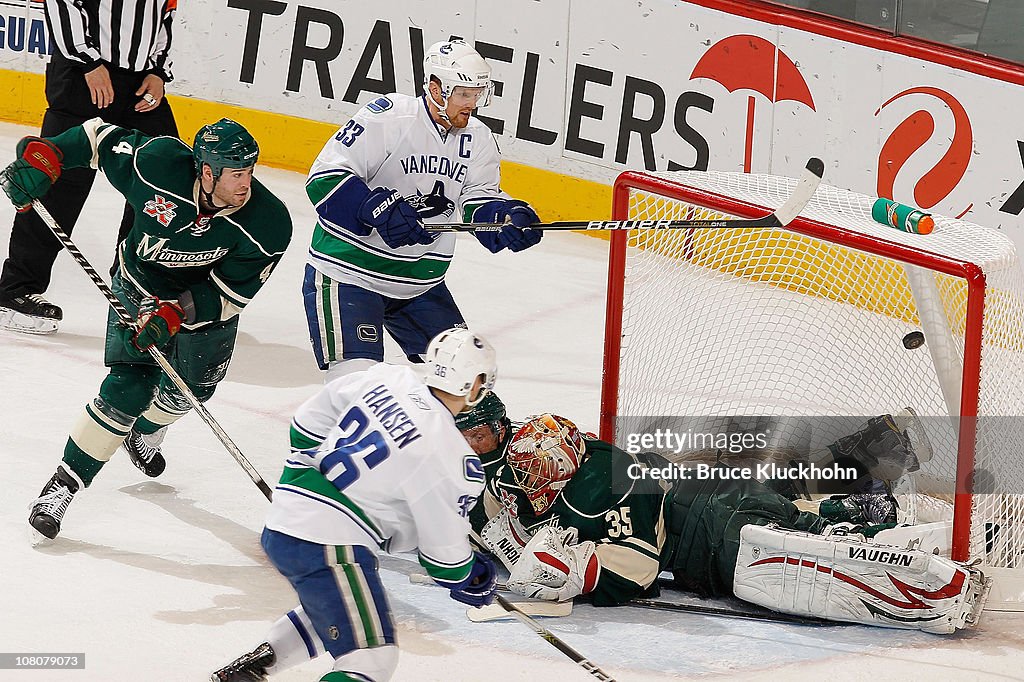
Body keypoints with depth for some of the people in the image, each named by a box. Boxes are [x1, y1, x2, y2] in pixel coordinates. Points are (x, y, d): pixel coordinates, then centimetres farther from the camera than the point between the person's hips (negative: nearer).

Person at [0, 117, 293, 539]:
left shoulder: (268, 225, -30)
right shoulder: (160, 165, -33)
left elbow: (228, 295, -24)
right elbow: (102, 138, -16)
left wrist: (174, 315, -35)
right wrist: (43, 156, -26)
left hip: (206, 303, 2)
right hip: (141, 287, -2)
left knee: (189, 389, 8)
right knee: (128, 388, -15)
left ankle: (144, 434, 46)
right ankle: (63, 486, -6)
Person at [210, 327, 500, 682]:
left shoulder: (385, 377, 4)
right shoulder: (454, 460, -14)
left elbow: (308, 426, 16)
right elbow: (444, 550, -4)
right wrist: (472, 579, 17)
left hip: (281, 523, 9)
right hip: (329, 545, -9)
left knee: (331, 608, 33)